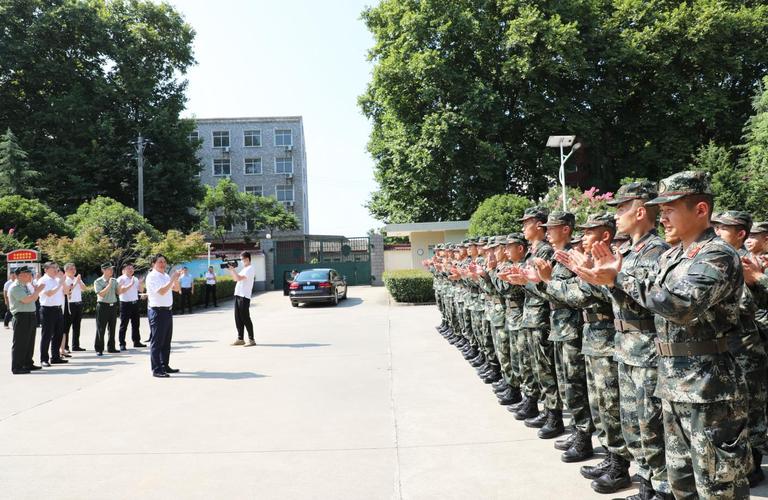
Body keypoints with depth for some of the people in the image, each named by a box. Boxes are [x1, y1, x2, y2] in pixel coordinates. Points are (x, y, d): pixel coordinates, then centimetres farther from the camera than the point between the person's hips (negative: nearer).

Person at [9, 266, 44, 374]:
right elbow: (26, 300, -22)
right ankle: (16, 368, 0)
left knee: (30, 342, 15)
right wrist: (37, 290, -16)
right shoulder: (15, 287, -12)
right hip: (21, 316, -9)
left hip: (31, 316, 9)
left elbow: (33, 299, 21)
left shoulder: (26, 286, 15)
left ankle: (28, 364, 25)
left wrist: (37, 290, 7)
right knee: (20, 343, -5)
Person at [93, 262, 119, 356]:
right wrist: (109, 285, -18)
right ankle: (99, 349, 4)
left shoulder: (114, 281, 10)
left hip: (113, 305, 5)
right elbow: (101, 294, -16)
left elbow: (118, 292, 9)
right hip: (103, 306, -5)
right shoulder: (98, 281, -5)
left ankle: (111, 347, 20)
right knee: (101, 329, -2)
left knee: (112, 328, 11)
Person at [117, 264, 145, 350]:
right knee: (124, 325, -2)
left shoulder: (135, 279, 13)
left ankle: (136, 341, 21)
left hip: (135, 303, 6)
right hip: (125, 303, -6)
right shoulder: (121, 279, -7)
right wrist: (130, 285, -25)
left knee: (135, 324, 12)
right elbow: (119, 291, -20)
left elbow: (141, 290, 18)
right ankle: (122, 344, 2)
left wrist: (141, 284, -2)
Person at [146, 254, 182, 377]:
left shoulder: (166, 276, 13)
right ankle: (156, 370, 2)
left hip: (168, 310, 9)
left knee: (166, 341, 15)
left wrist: (176, 279, -4)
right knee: (157, 341, -3)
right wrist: (173, 279, -22)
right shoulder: (152, 277, -12)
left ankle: (165, 366, 25)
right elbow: (162, 291, -23)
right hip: (157, 311, -9)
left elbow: (177, 289, 14)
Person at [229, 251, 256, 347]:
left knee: (245, 318, -7)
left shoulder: (250, 269, -10)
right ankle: (240, 339, 16)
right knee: (238, 319, 10)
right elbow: (235, 278, 22)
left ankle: (251, 340, -2)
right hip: (238, 296, 9)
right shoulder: (244, 269, 20)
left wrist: (232, 269, -11)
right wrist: (231, 270, 12)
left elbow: (239, 278, -20)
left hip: (244, 297, -9)